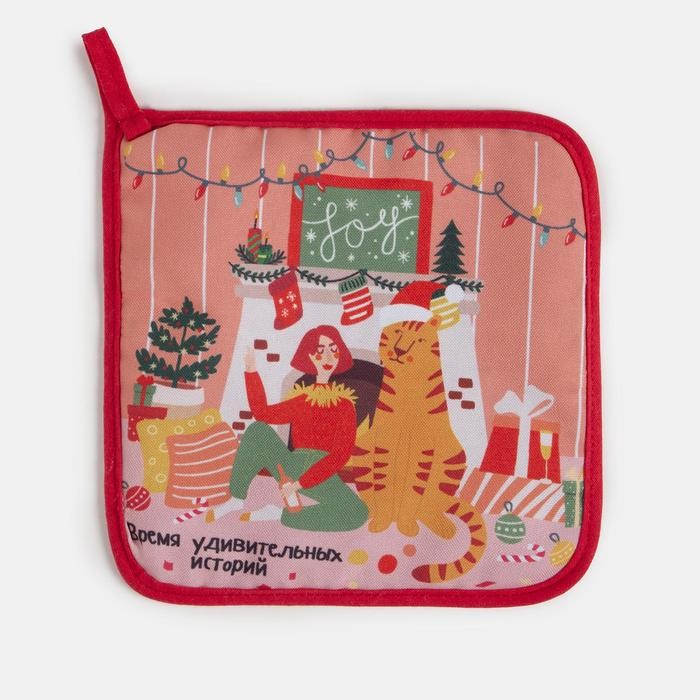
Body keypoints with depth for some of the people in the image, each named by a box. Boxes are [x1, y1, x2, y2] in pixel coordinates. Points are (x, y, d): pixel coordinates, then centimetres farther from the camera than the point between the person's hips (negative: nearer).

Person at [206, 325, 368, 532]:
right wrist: (251, 371, -2)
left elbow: (340, 454, -11)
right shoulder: (302, 399, 11)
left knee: (357, 512, -29)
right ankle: (237, 500, -8)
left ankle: (281, 514, -18)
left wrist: (299, 484, -17)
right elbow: (263, 413, 1)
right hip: (293, 467, 2)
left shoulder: (344, 404, -1)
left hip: (322, 476, -2)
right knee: (257, 431, -21)